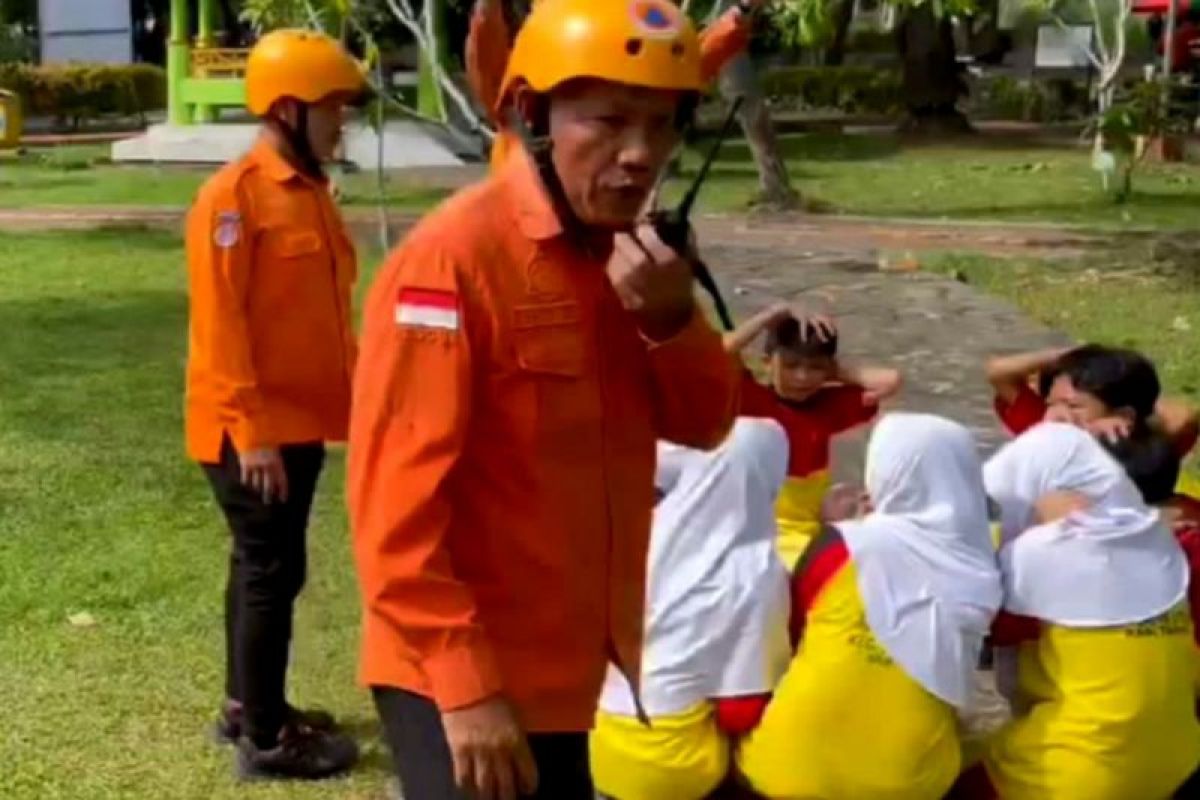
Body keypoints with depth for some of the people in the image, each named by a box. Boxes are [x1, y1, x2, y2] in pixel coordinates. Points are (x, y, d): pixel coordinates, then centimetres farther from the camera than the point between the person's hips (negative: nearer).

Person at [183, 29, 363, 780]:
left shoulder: (311, 191, 11)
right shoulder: (233, 195, -16)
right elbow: (221, 325, -19)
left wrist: (356, 393, 15)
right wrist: (251, 432, -21)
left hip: (301, 422, 9)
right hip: (254, 433, -9)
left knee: (264, 567, 17)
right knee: (272, 571, -2)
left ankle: (247, 705, 31)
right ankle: (265, 738, 9)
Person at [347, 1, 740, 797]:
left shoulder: (629, 252, 4)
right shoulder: (454, 258, -19)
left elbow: (703, 425, 7)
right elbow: (398, 502, -21)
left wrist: (672, 318, -12)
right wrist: (464, 684, -22)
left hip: (567, 670, 8)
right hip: (462, 681, -7)